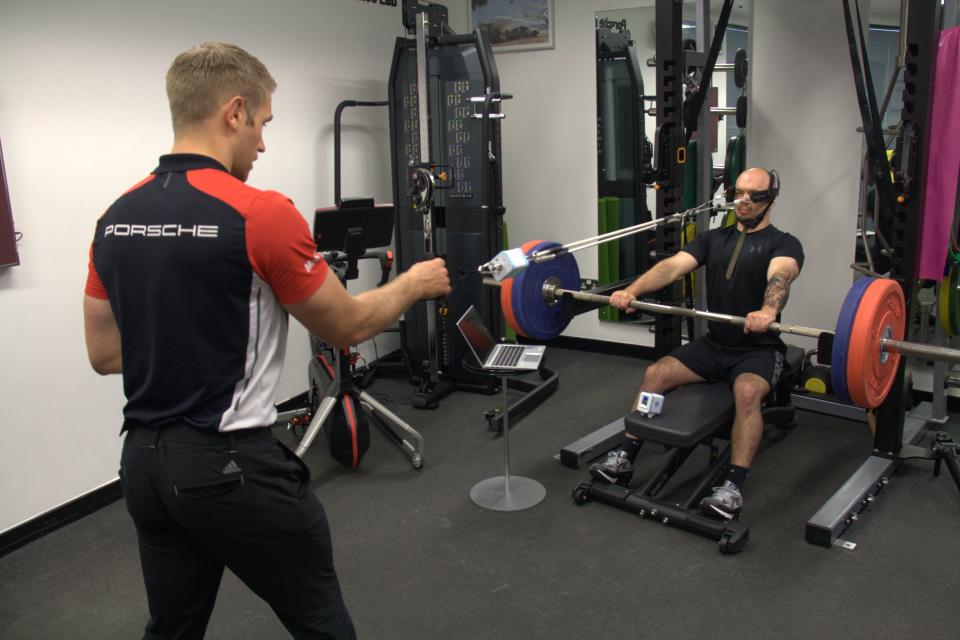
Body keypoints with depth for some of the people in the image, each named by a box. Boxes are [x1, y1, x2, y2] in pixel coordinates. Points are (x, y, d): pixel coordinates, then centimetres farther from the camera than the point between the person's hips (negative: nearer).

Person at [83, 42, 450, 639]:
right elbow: (348, 326, -8)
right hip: (232, 466, -7)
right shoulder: (261, 214, -18)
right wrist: (413, 283, 10)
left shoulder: (115, 219, 3)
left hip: (144, 462, 8)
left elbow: (104, 353, 10)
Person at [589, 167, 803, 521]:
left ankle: (732, 488, -31)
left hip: (759, 349, -5)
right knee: (655, 373, -13)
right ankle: (624, 459, -6)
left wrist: (767, 312, -54)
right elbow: (674, 265, -8)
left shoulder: (783, 244, -6)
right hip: (714, 344, 5)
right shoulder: (714, 238, 9)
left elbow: (779, 276, -30)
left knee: (747, 393, -35)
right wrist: (631, 290, -27)